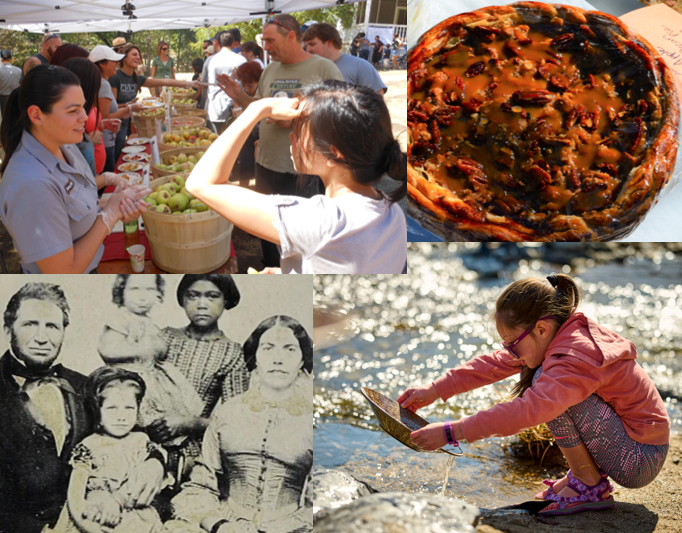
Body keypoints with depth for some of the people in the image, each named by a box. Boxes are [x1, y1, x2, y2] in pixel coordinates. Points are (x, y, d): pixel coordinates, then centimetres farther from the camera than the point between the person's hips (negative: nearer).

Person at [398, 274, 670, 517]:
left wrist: (450, 432, -37)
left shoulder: (576, 360, -27)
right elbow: (493, 364, 3)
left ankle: (590, 486, -12)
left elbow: (526, 411, -39)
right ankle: (588, 469, 13)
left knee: (545, 383, -22)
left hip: (640, 461, -9)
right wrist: (433, 391, -3)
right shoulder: (558, 336, 1)